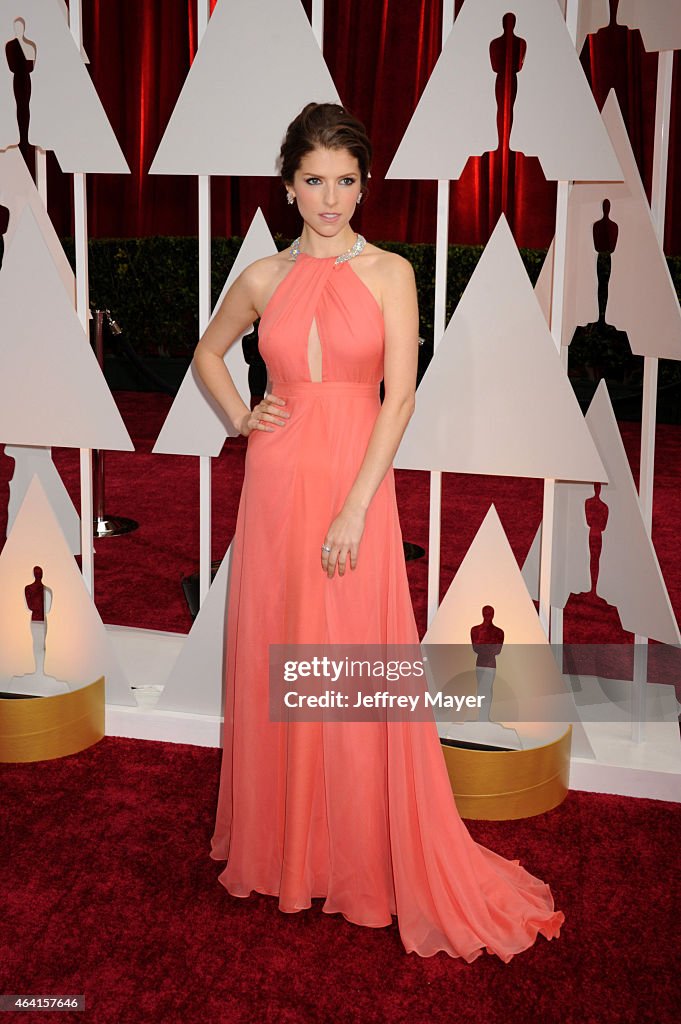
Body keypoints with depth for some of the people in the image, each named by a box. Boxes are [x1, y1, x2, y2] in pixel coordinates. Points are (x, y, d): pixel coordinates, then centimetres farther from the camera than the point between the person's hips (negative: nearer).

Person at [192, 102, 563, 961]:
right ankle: (282, 848, 26)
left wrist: (355, 507, -15)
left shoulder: (390, 274, -1)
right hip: (277, 483, 3)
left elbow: (399, 396, -8)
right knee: (275, 661, 9)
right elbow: (207, 352, 24)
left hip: (357, 484, -3)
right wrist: (240, 418, 6)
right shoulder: (264, 279, 7)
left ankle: (369, 863, 17)